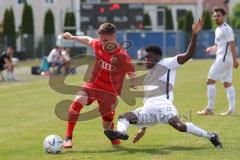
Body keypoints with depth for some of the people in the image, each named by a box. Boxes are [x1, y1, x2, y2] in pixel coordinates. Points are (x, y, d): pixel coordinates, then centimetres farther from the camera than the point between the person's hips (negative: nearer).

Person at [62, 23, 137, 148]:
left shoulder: (122, 55, -19)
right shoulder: (98, 45, -7)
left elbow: (132, 73, -7)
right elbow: (88, 40, 16)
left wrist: (133, 82, -21)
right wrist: (72, 37, 20)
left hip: (109, 91, -2)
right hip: (93, 84, 2)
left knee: (107, 124, 2)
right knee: (78, 101, -27)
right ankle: (68, 137, -23)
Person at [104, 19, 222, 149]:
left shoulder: (166, 64, 8)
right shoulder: (149, 75, 30)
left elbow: (188, 55, -5)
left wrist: (194, 35, -19)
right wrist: (143, 127, 30)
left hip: (163, 104, -8)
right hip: (148, 108, 8)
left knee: (179, 125, -30)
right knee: (124, 117, -5)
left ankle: (210, 136, -22)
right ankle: (121, 132, -36)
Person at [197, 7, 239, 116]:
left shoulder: (226, 29, -11)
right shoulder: (218, 29, 18)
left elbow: (232, 44, -18)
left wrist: (235, 60, -24)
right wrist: (212, 49, 9)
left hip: (223, 59, -10)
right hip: (222, 59, 10)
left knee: (210, 81, -8)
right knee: (227, 83, 7)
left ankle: (209, 109, -8)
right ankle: (231, 109, 5)